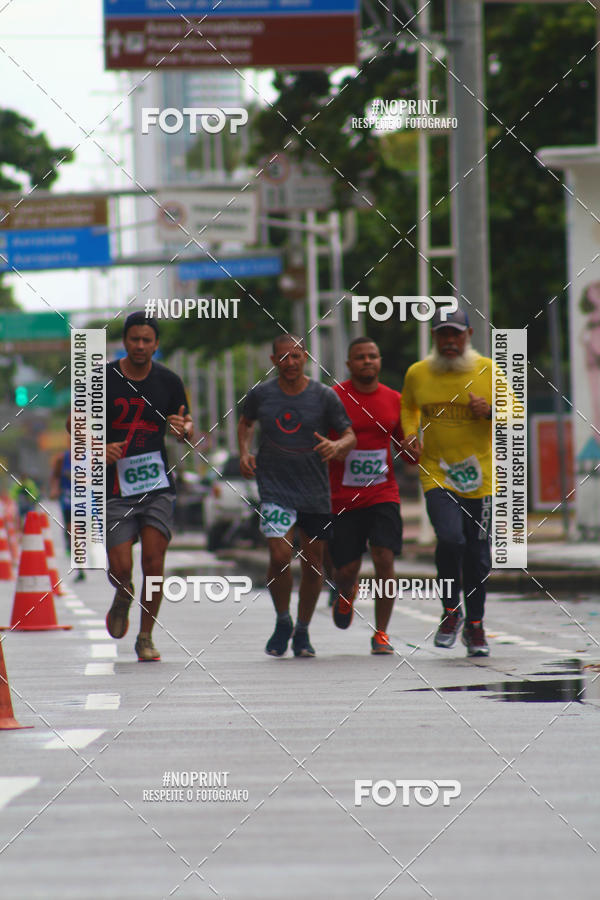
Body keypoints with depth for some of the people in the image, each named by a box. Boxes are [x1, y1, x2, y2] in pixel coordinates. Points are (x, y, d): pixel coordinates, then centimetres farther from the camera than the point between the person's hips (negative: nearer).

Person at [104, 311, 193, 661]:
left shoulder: (169, 382, 3)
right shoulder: (102, 379, -2)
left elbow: (187, 427, 12)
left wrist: (184, 429, -13)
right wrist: (100, 449, -15)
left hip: (158, 486, 1)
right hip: (116, 487, -1)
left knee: (154, 563, -8)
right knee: (120, 569, -7)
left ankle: (146, 637, 8)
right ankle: (123, 598, 30)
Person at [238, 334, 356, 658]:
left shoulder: (324, 396, -4)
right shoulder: (260, 394, 0)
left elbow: (350, 435, 1)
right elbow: (245, 422, 20)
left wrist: (337, 446, -22)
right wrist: (244, 452, 3)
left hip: (314, 491, 1)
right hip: (274, 488, -1)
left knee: (313, 564, 6)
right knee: (280, 556, -16)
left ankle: (302, 631, 25)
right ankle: (282, 623, 7)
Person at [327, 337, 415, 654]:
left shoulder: (393, 400, 6)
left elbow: (406, 450, 15)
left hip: (383, 494, 2)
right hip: (343, 498, -1)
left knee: (384, 559, -14)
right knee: (347, 569, 1)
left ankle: (381, 633, -4)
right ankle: (345, 592, 40)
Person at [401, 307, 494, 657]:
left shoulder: (487, 370, -1)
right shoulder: (417, 374, 2)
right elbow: (408, 408, 22)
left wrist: (490, 411, -14)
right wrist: (411, 434, 3)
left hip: (480, 477, 1)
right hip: (436, 474, -1)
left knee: (478, 555, 5)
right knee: (450, 538, -22)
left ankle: (475, 626, 25)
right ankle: (451, 612, 0)